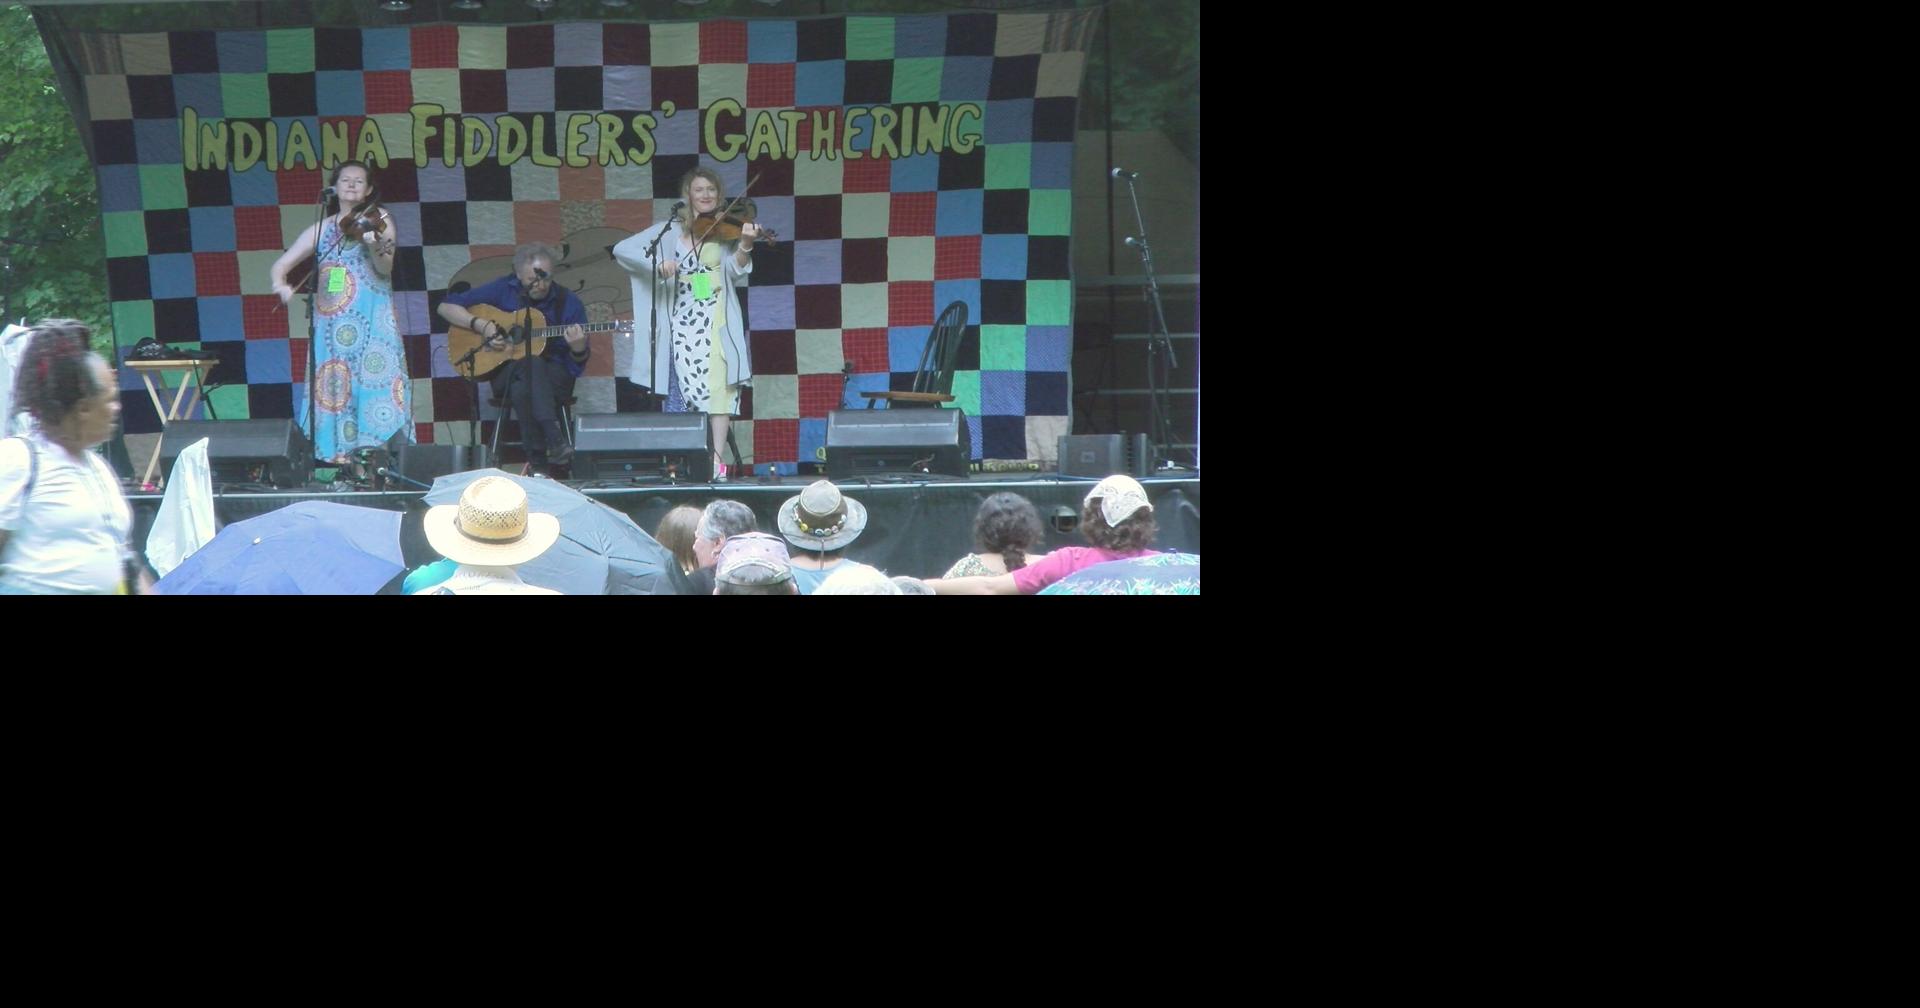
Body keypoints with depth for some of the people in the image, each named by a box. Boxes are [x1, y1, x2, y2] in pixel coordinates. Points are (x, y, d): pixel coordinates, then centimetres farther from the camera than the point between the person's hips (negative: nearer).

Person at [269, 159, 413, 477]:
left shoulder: (379, 220, 6)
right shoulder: (322, 229, 14)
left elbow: (385, 269, -9)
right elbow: (282, 264, 15)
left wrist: (375, 245, -29)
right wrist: (281, 283, -6)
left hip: (372, 321, -3)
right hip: (331, 322, 3)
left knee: (373, 381, -13)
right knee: (333, 386, -3)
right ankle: (340, 458, -3)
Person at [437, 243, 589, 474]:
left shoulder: (568, 302, 3)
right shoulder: (502, 290, 3)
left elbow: (579, 361, 6)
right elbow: (446, 307, 6)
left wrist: (578, 348, -19)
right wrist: (481, 325, -9)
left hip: (554, 376, 0)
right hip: (505, 373, 0)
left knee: (523, 388, -36)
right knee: (531, 365, -37)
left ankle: (539, 457, -34)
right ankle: (554, 443, -46)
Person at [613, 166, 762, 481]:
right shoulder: (671, 231, 10)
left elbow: (736, 270, -7)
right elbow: (622, 249, 3)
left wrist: (745, 245, -26)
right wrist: (657, 262, -13)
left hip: (717, 323, -1)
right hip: (680, 323, 1)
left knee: (718, 387, -12)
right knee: (681, 390, -4)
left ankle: (716, 459, -12)